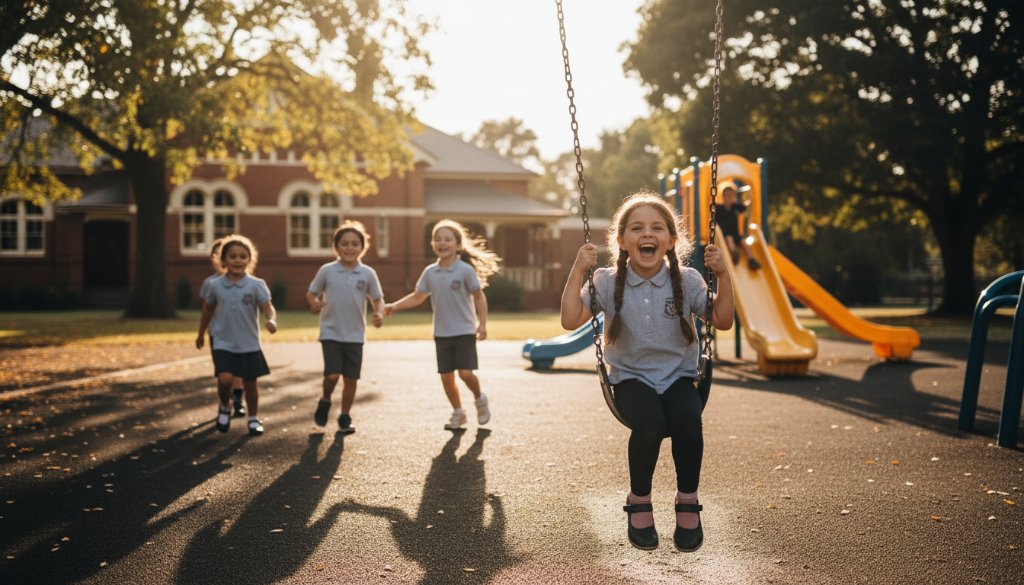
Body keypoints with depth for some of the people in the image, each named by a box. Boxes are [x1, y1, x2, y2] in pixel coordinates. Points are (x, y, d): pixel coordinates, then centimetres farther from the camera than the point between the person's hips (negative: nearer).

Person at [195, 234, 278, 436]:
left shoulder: (256, 285, -8)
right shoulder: (215, 286, -1)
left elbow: (268, 307, -17)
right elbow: (208, 311, 13)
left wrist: (271, 320, -39)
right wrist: (200, 335, 22)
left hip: (249, 345, 0)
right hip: (223, 344, 0)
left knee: (250, 383, 8)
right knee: (225, 379, -17)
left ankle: (253, 418, 28)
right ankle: (224, 407, 13)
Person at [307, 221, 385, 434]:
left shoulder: (368, 274, -1)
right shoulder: (327, 271, -4)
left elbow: (377, 299, 6)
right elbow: (311, 293, 5)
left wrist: (379, 314, -14)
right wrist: (314, 304, -17)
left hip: (355, 335, 2)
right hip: (331, 333, -2)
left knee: (351, 378, 6)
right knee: (332, 374, -13)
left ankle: (345, 417, 22)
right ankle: (325, 401, 18)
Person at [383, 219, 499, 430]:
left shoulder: (465, 270, -9)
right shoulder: (430, 272, 2)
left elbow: (479, 297, -4)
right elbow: (417, 297, 12)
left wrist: (482, 324, -11)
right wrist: (394, 306, 1)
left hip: (464, 331, -4)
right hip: (441, 333, 4)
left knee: (465, 372, -13)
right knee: (446, 376, 6)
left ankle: (480, 399, 17)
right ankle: (458, 412, 24)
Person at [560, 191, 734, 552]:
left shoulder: (686, 281, -1)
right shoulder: (607, 282, -4)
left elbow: (723, 321, 2)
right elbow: (570, 321, -10)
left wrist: (723, 275, -9)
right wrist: (578, 271, -15)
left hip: (678, 376, 1)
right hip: (631, 378, -1)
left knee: (687, 420, -34)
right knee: (649, 423, -34)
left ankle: (687, 501, -10)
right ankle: (639, 500, -6)